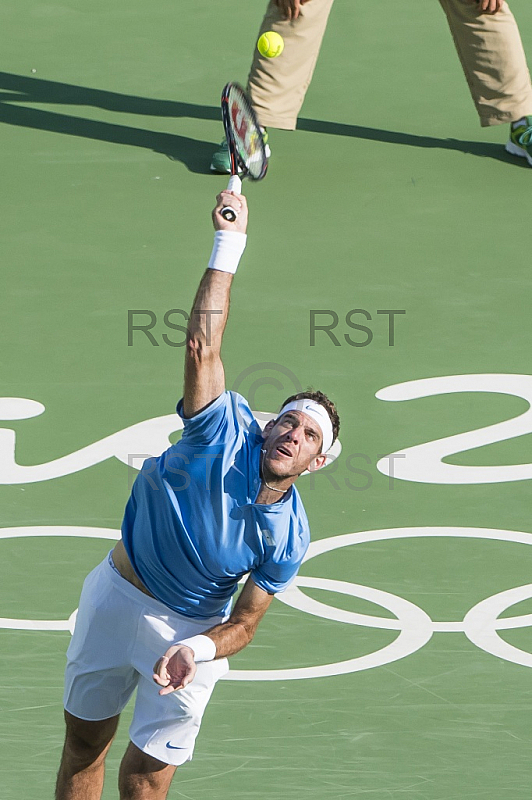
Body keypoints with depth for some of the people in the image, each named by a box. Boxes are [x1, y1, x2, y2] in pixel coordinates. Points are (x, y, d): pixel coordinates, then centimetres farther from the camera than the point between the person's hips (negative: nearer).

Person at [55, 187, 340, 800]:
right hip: (116, 596, 1)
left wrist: (199, 648, -30)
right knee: (83, 747, 13)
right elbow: (203, 346, -28)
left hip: (192, 631, -1)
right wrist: (229, 244, -32)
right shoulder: (227, 431, -19)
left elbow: (244, 622, -9)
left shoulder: (288, 537, -16)